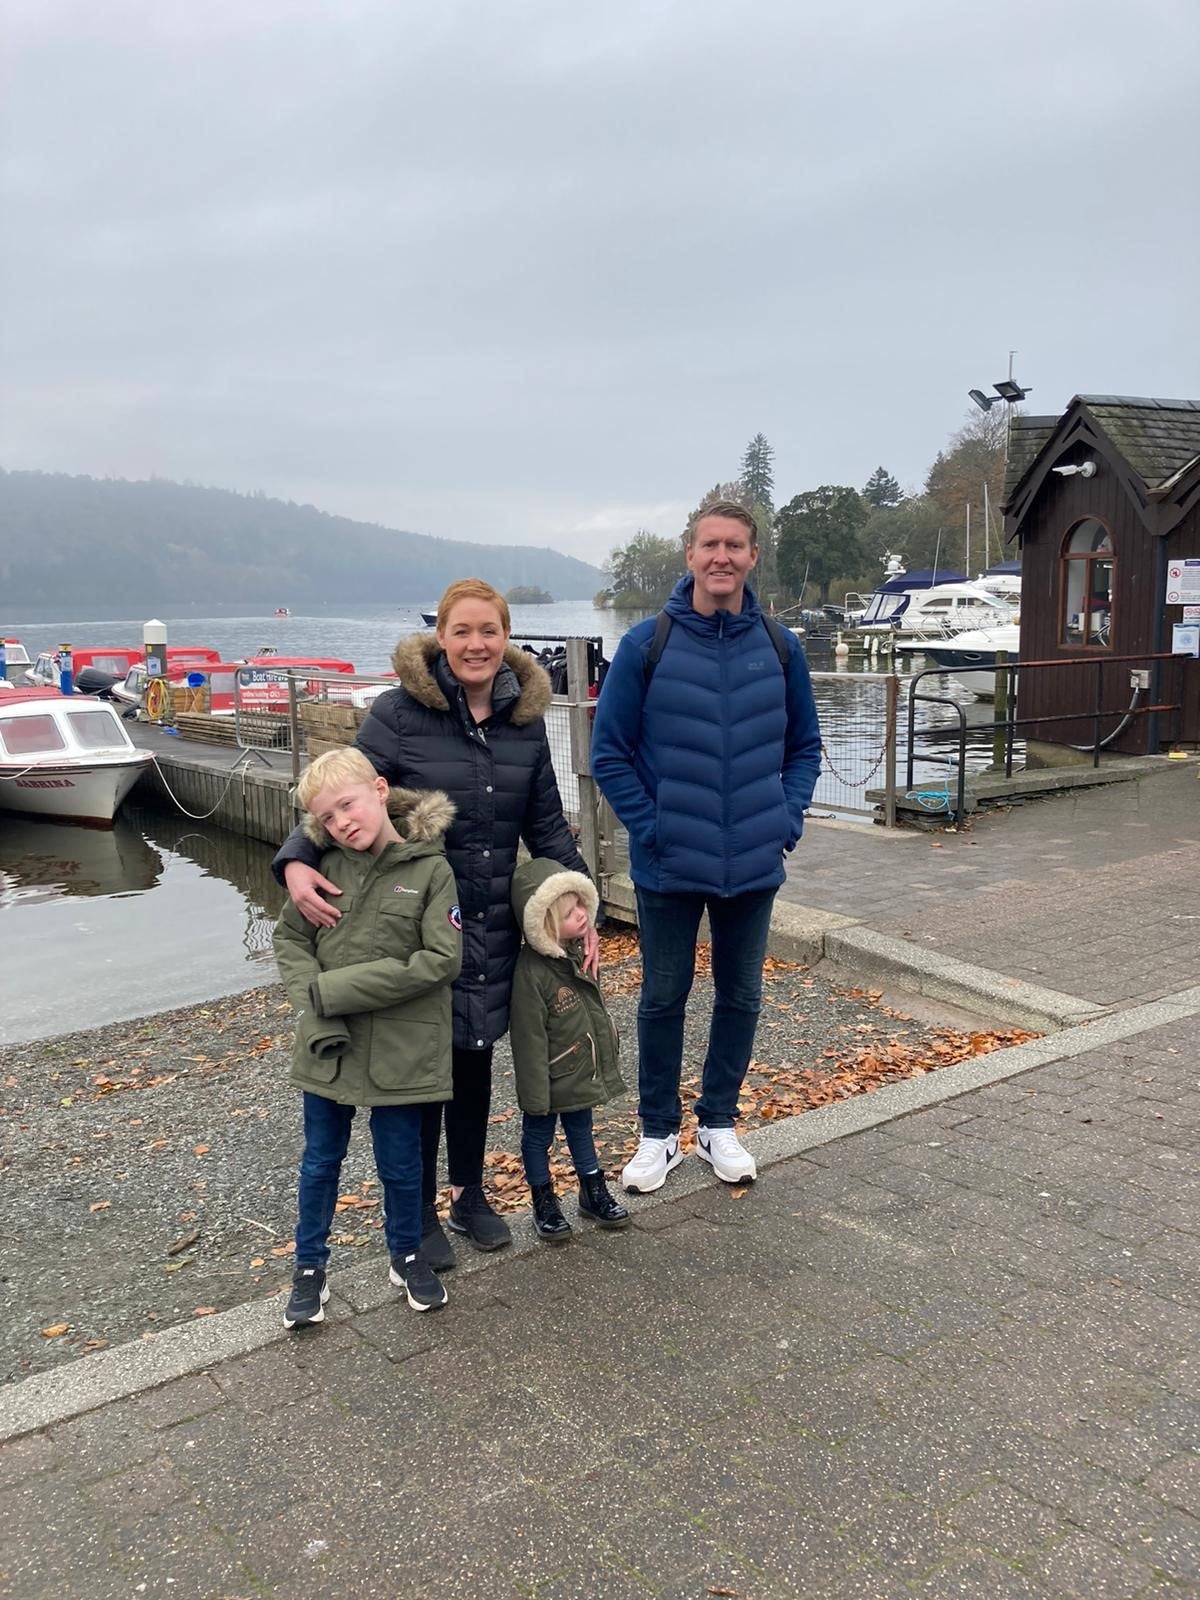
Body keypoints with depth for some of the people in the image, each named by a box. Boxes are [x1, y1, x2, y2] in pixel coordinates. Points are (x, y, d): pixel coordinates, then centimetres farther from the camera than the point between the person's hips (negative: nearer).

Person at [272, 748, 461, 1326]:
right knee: (320, 1163, 17)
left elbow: (441, 960, -18)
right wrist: (315, 1006, -16)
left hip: (399, 1052, -2)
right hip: (328, 1046, 3)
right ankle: (309, 1269, 35)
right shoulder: (327, 865, -2)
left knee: (401, 1165, 14)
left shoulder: (431, 870, -12)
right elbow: (289, 938, 2)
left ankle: (406, 1256, 38)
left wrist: (335, 990, -18)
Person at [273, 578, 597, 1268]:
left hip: (494, 926, 4)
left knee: (475, 1059, 16)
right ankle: (420, 1211, 26)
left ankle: (470, 1194, 36)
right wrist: (298, 862, -29)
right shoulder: (400, 711, -12)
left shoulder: (525, 715, 1)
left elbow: (547, 827, 7)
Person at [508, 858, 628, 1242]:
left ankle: (594, 1193, 39)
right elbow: (529, 1038, -25)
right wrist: (535, 1093, -21)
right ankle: (544, 1202, 32)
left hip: (582, 1073, 7)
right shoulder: (531, 972, -30)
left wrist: (608, 1047, 20)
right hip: (549, 1079, -7)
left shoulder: (578, 951, -4)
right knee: (538, 1136, 15)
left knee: (581, 1130, 24)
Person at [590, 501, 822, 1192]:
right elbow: (610, 752, -5)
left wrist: (788, 820, -2)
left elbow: (804, 746, 10)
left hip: (754, 864, 3)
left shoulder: (780, 646, 0)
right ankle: (659, 1133, 27)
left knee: (741, 997, 14)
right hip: (669, 866, -2)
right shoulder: (647, 644, -9)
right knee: (664, 998, 10)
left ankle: (719, 1123, 33)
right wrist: (650, 830, -11)